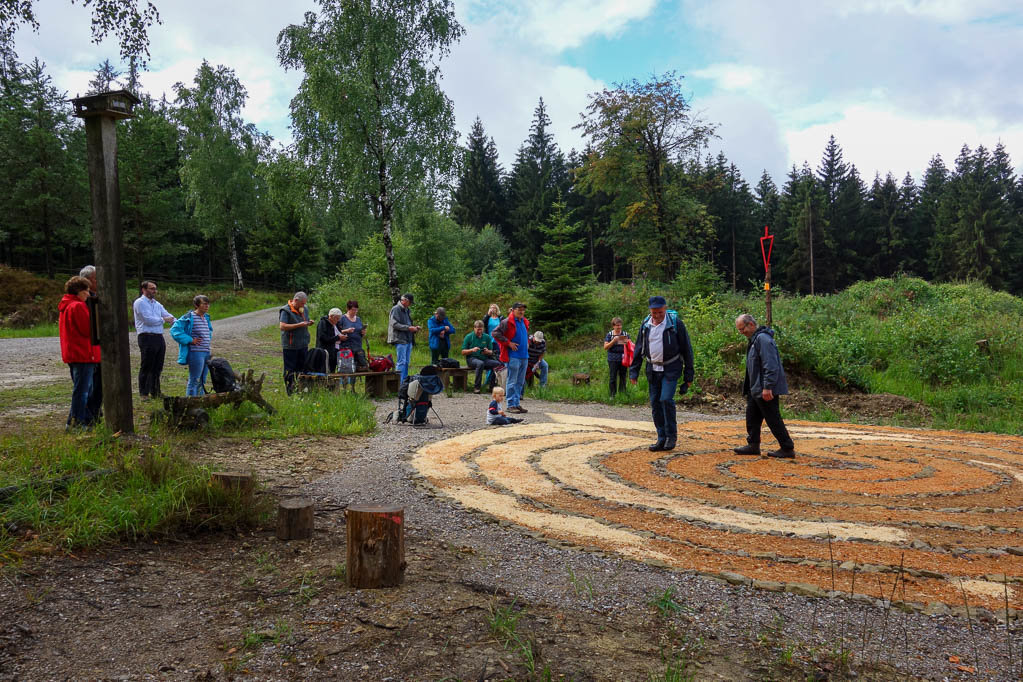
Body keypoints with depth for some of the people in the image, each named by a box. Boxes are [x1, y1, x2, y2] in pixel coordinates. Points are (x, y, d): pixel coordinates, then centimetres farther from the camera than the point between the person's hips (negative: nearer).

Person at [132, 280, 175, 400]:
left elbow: (169, 316, 13)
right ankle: (144, 393, 3)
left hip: (159, 338, 7)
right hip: (147, 338, -7)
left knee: (157, 367, 12)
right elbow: (148, 320, -15)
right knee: (146, 367, -3)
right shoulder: (140, 302, -5)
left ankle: (155, 392, 21)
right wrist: (163, 320, -2)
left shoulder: (157, 304, 19)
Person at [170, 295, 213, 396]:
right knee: (194, 380, -4)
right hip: (195, 353, -8)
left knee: (202, 381, 15)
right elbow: (175, 330, -17)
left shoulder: (206, 317, 14)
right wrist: (190, 340, -18)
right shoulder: (188, 318, -11)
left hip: (206, 353, 8)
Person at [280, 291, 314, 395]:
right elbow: (282, 326, -21)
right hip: (290, 346, -7)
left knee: (302, 368, 11)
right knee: (289, 370, 1)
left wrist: (308, 323, 1)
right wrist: (299, 325, -22)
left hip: (303, 345, 7)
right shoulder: (286, 311, -10)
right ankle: (290, 392, 7)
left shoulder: (304, 310, 12)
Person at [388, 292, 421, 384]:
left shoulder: (407, 310, 20)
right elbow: (395, 324, -16)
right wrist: (408, 328, -20)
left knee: (406, 362, 10)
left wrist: (414, 328, 10)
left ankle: (405, 382, 15)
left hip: (408, 339, 9)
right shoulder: (396, 309, -7)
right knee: (401, 362, -10)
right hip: (400, 340, -9)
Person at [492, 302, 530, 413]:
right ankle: (511, 405, 2)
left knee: (520, 382, 12)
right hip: (513, 356, -8)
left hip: (524, 356, 8)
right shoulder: (507, 322, -10)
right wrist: (508, 343, -16)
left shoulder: (524, 322, 15)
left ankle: (517, 403, 20)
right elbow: (495, 333, -16)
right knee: (512, 382, -4)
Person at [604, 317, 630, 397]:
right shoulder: (609, 335, 2)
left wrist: (626, 342, -9)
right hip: (613, 360, -2)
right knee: (612, 378, 0)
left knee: (623, 377, 6)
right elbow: (605, 347, -3)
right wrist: (614, 340, -15)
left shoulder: (625, 334, 8)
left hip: (623, 359, 2)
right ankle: (613, 395, 8)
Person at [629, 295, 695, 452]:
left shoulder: (675, 323, -8)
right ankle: (661, 438, 15)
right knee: (655, 403, 4)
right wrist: (633, 371, 5)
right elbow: (639, 349, 11)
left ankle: (671, 436, 0)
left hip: (671, 369, -4)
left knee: (666, 399, -17)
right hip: (653, 369, 5)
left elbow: (686, 349, -4)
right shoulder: (645, 325, 3)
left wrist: (689, 374, -4)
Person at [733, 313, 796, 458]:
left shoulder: (763, 339, -18)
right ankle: (753, 445, 23)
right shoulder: (754, 339, 16)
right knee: (752, 418, 14)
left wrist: (767, 387, -26)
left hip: (766, 390, -10)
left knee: (773, 419, -3)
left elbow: (771, 366, -24)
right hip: (756, 389, 10)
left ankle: (787, 449, 5)